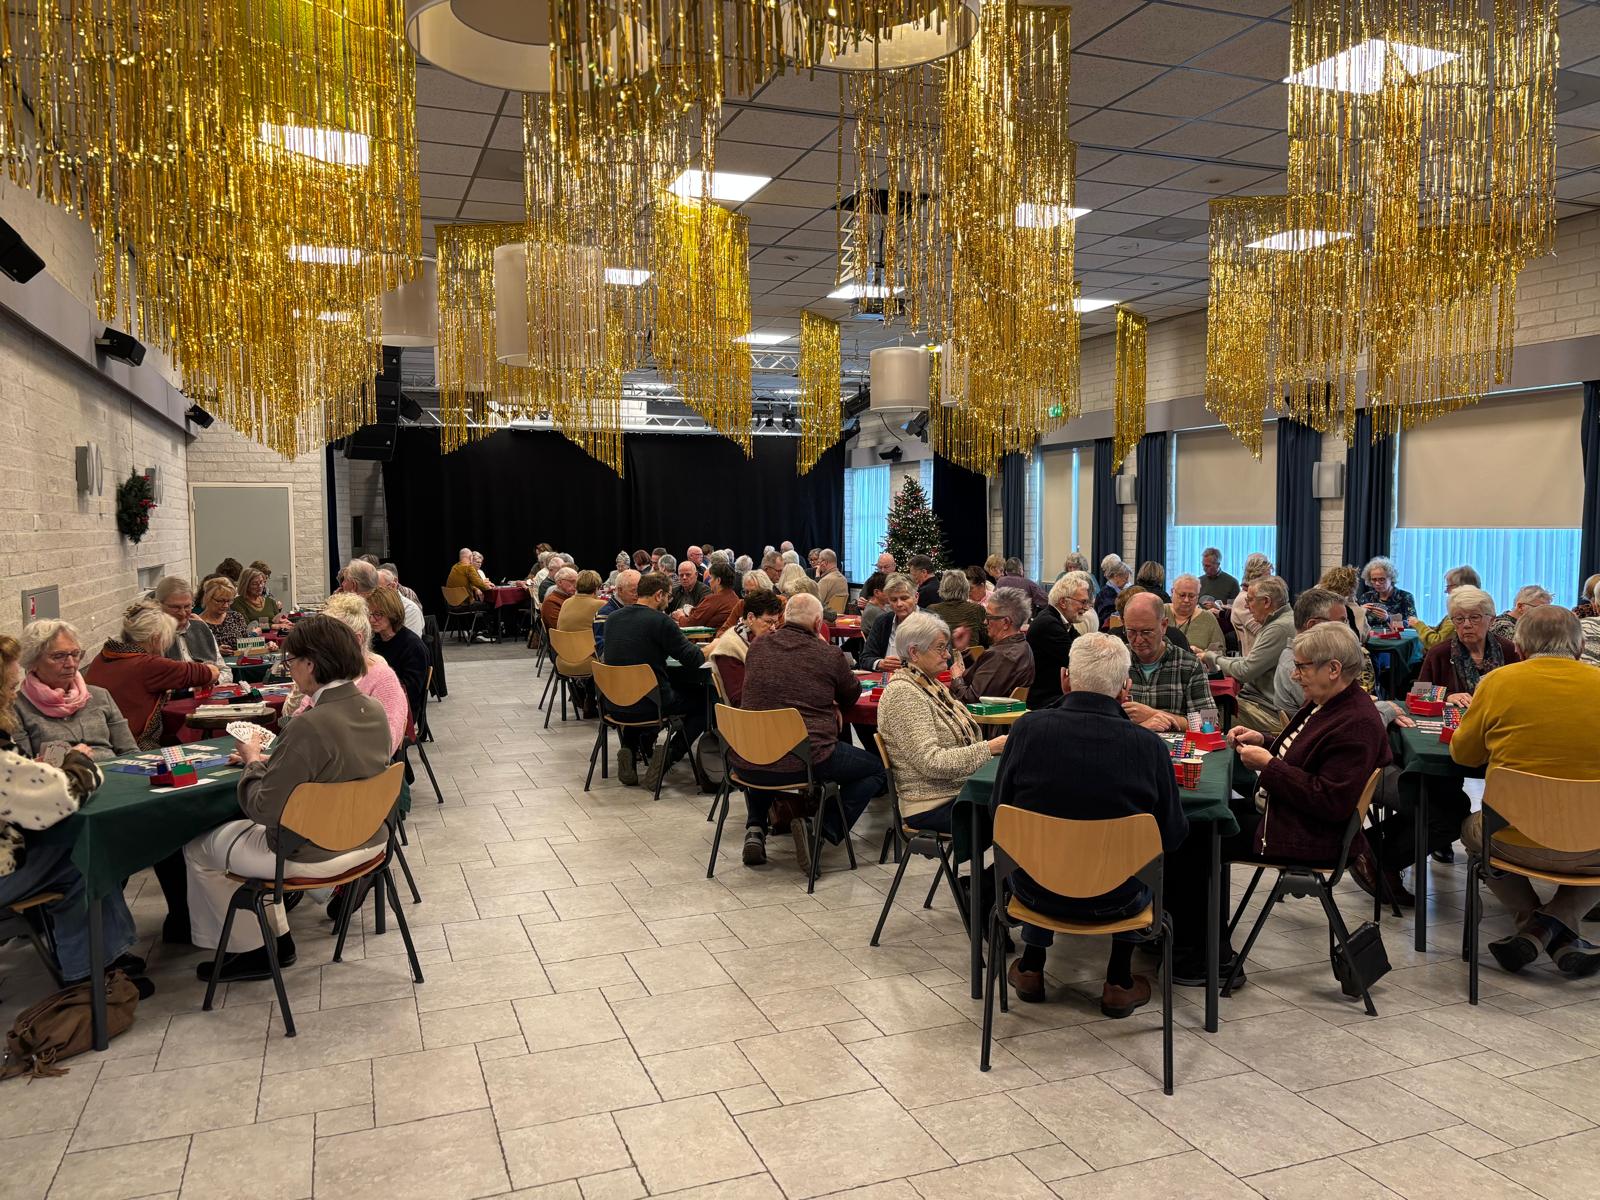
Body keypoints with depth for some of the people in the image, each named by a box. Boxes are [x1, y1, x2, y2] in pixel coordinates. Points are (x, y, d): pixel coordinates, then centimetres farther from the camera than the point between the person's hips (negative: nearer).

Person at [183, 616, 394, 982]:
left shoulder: (311, 725, -29)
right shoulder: (374, 711, -4)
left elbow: (263, 808, -23)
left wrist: (253, 762, -5)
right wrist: (268, 760, 6)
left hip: (314, 856, -8)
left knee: (198, 850, 15)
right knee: (241, 830, 31)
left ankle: (251, 950, 24)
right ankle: (275, 938, 32)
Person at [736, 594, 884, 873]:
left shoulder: (757, 648, 8)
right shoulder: (829, 654, -3)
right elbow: (852, 695, 15)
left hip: (748, 763, 5)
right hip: (806, 762, -4)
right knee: (877, 769, 17)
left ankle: (755, 828, 24)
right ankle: (825, 830, -2)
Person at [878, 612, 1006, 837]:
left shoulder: (930, 684, 13)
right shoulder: (903, 694, -15)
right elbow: (931, 762, -21)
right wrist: (988, 748, -21)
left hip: (959, 789, 9)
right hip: (933, 805, -9)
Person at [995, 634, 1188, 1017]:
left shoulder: (1029, 727, -17)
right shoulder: (1149, 745, -18)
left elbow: (1000, 811, -4)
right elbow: (1172, 835, -7)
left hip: (1036, 891, 1)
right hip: (1115, 899, 0)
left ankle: (1031, 968, 43)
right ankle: (1119, 982, 35)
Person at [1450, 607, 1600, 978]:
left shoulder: (1499, 681, -5)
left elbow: (1462, 752, 7)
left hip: (1516, 842, -1)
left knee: (1473, 827, 31)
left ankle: (1535, 925, 13)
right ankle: (1558, 923, 10)